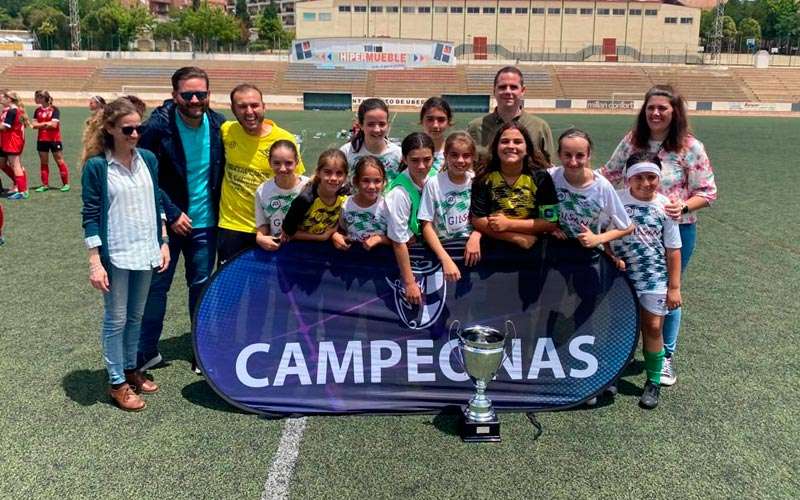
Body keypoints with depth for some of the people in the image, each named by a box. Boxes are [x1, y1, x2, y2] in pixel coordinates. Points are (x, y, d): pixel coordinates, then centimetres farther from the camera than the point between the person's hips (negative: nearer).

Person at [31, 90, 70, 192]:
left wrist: (39, 125, -6)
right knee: (43, 162, 7)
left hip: (54, 139, -5)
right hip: (42, 140, 5)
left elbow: (54, 124, -15)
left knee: (60, 161, 1)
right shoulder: (38, 110, 7)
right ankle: (45, 184, 14)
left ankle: (66, 184, 7)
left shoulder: (54, 109, -9)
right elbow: (34, 124, 3)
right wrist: (45, 124, -12)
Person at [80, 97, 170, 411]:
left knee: (136, 316, 16)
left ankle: (130, 369, 33)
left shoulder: (148, 159, 3)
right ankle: (117, 383, 18)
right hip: (115, 255, -4)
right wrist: (95, 262, -13)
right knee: (116, 319, 6)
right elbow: (90, 217, -9)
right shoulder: (96, 166, -11)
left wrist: (163, 243, 8)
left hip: (145, 252, 5)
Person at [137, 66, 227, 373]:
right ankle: (146, 352, 21)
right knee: (156, 286, 6)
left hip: (205, 222, 3)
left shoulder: (218, 125, -5)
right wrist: (171, 214, -15)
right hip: (167, 222, -3)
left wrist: (219, 206, 3)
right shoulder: (158, 126, -16)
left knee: (202, 287, 13)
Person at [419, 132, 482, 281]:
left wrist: (476, 236, -14)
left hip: (471, 242, 2)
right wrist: (446, 259, -21)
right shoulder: (433, 184, -9)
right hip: (443, 246, -2)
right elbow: (427, 226, -10)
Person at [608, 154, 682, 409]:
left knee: (652, 327, 2)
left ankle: (654, 381, 17)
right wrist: (611, 258, -14)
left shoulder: (665, 206, -5)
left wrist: (674, 286, 0)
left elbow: (673, 250, 0)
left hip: (655, 278, 0)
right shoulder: (616, 201, -6)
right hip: (622, 276, 0)